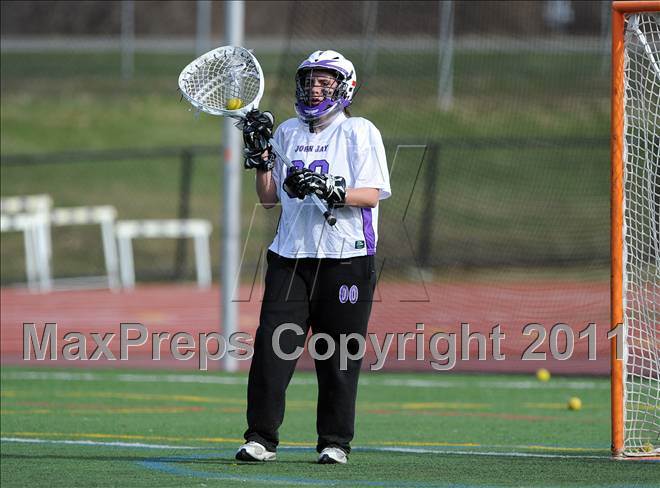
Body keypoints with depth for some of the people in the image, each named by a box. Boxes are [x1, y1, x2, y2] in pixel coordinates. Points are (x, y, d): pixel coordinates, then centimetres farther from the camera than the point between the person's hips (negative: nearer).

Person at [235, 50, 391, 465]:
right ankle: (261, 438, -3)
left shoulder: (360, 132, 0)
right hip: (290, 257, 4)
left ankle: (335, 442, 8)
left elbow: (371, 195, -9)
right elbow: (269, 197, 16)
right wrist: (260, 155, 3)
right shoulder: (288, 131, 15)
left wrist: (330, 191, -23)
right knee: (272, 346, -6)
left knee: (338, 355, 0)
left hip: (345, 259, -4)